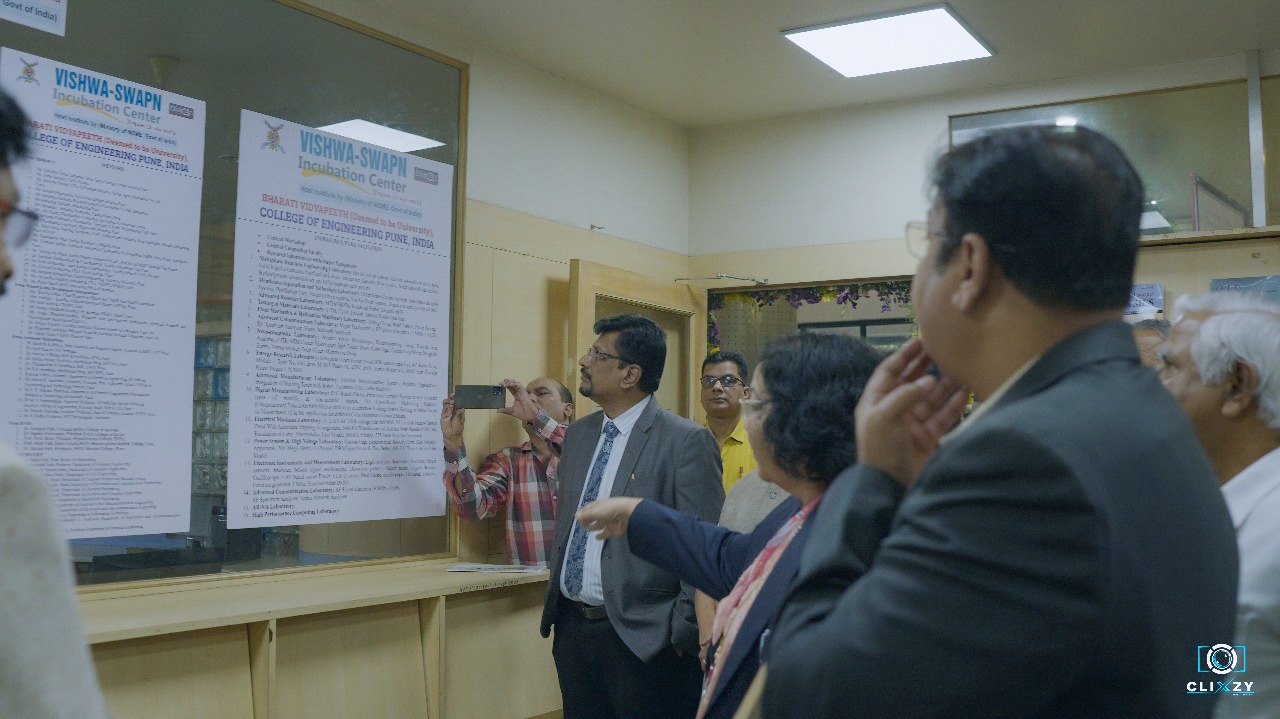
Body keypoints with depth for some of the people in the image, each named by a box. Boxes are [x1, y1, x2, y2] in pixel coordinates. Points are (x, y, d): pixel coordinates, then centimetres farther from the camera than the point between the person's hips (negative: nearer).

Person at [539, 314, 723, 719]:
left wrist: (684, 633, -13)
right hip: (572, 628, 7)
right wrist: (555, 601, 17)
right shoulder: (578, 434, 11)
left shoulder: (686, 442, -12)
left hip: (644, 636, -7)